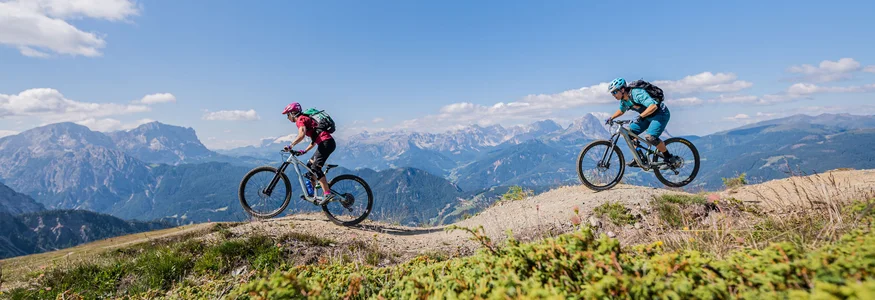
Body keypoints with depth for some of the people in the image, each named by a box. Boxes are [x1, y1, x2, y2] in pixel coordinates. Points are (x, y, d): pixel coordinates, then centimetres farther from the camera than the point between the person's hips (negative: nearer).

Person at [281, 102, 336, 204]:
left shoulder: (300, 119, -2)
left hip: (326, 142, -10)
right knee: (310, 165, 16)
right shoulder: (306, 119, 28)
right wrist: (304, 151, 24)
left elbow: (301, 135, -23)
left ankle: (327, 194, -18)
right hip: (327, 143, 10)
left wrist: (290, 146, -21)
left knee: (316, 167, -14)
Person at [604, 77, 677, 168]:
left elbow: (653, 106, -38)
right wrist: (611, 118, 6)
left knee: (650, 137, -27)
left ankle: (668, 157, -3)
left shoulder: (637, 93, -28)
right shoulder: (624, 100, -1)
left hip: (660, 114, -9)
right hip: (647, 116, 9)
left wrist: (640, 116, -46)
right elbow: (621, 110, 20)